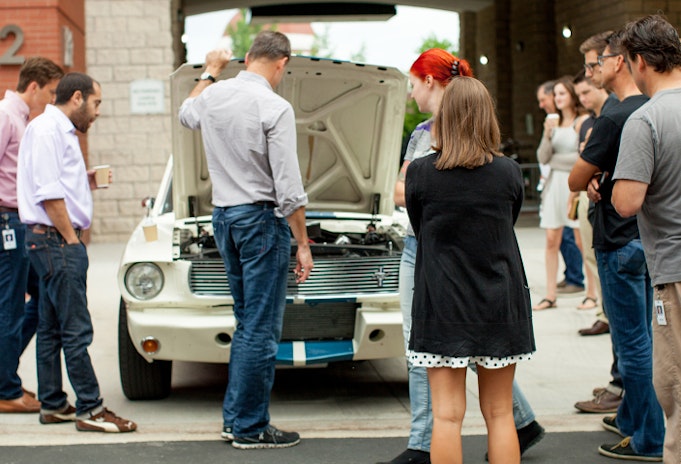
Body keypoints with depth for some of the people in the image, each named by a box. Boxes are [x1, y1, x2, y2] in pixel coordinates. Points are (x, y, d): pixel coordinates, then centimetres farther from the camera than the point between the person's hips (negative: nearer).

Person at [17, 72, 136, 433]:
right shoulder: (45, 129, -12)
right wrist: (71, 238, -17)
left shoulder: (60, 131, 21)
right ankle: (90, 409, -7)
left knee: (51, 327, 13)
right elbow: (48, 194, -19)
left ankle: (52, 405, 18)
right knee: (76, 329, -9)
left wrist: (85, 182, 12)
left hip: (58, 242, 11)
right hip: (55, 239, -11)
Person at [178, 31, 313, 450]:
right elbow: (289, 187, -17)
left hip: (223, 215, 8)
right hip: (261, 217, -8)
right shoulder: (275, 108, -16)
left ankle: (234, 418, 21)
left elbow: (186, 115, 32)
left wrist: (211, 72, 43)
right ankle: (250, 428, 3)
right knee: (262, 329, -1)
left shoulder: (212, 96, 5)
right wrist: (303, 244, -10)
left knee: (247, 323, 17)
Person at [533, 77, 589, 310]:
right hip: (554, 183, 6)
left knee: (582, 241, -4)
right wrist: (547, 134, -5)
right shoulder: (554, 122, 14)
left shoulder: (581, 121, -4)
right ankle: (550, 295, 6)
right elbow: (542, 157, 8)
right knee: (551, 240, 2)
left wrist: (555, 159, -5)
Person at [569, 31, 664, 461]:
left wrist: (592, 178, 9)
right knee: (640, 337, 19)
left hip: (620, 243, -9)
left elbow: (575, 181, -11)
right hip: (650, 236, 9)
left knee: (632, 342, -2)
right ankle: (631, 417, 32)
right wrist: (601, 178, 1)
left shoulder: (615, 118, -19)